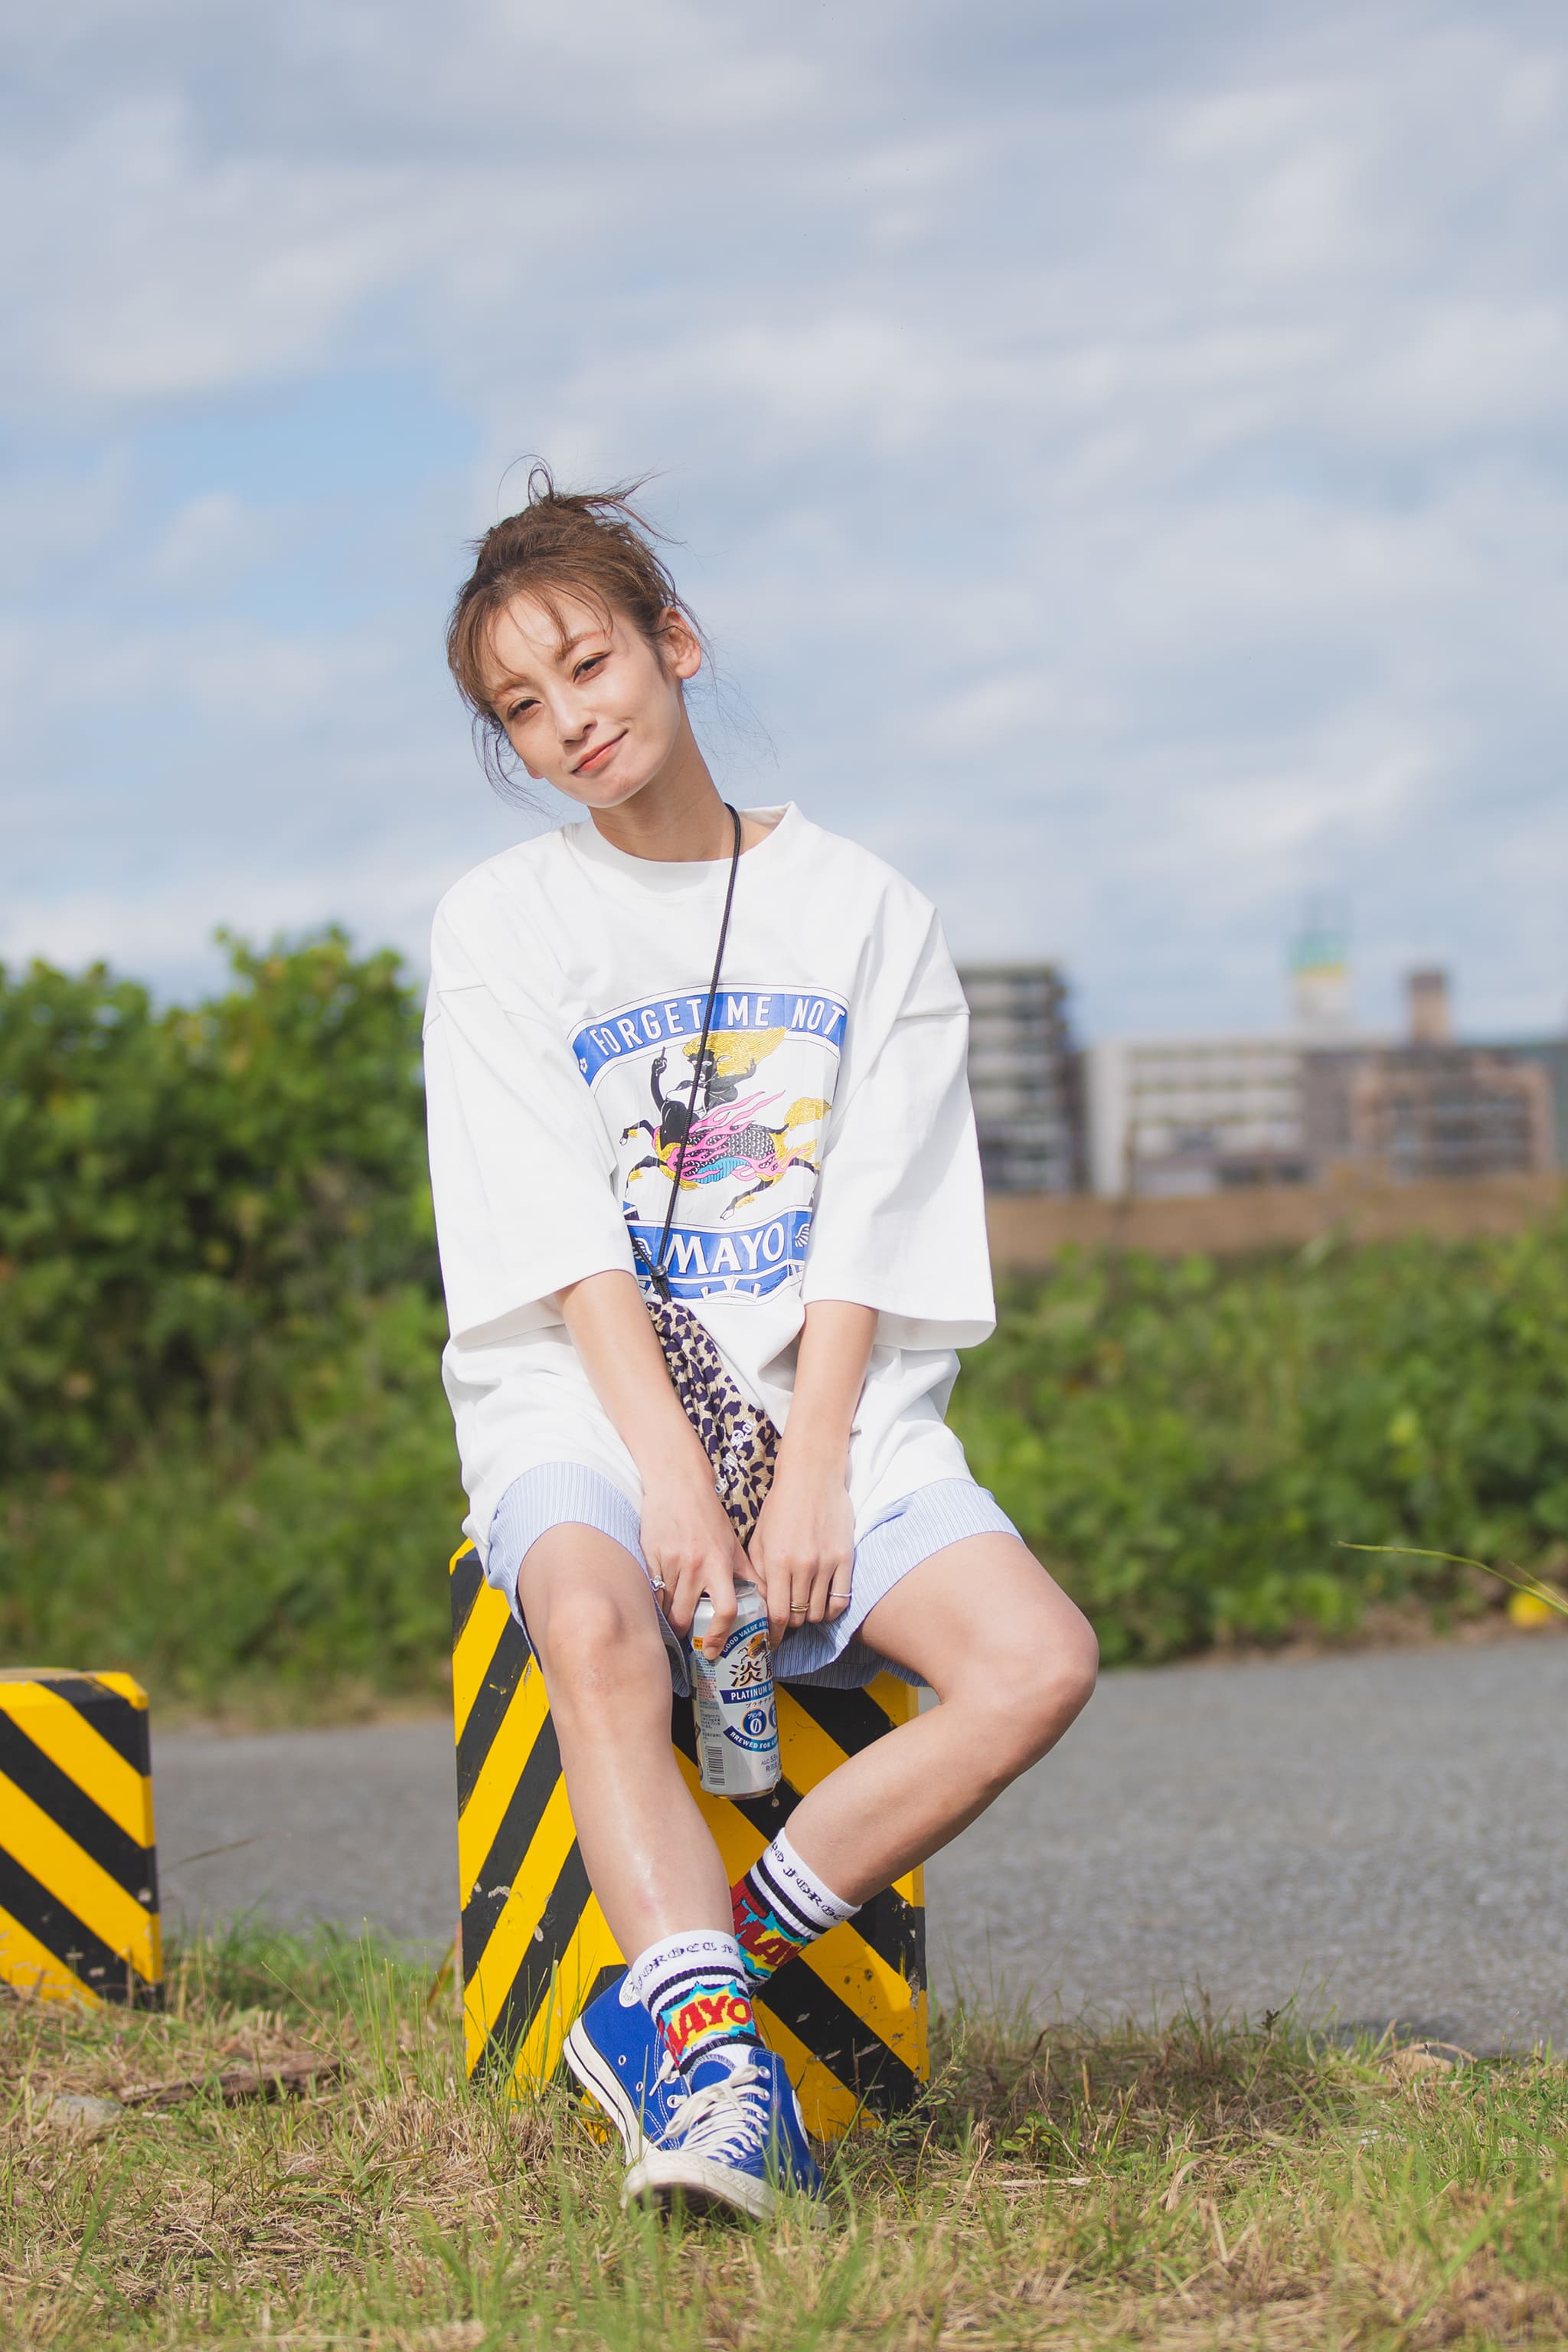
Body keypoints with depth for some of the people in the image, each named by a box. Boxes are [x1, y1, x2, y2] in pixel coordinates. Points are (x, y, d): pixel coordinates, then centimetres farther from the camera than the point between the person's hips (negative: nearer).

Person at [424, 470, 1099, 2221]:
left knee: (1037, 1663, -26)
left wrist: (809, 1478, -12)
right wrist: (672, 1470, -17)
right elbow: (562, 1240, -4)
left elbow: (869, 1239, 2)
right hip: (583, 1403, -2)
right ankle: (714, 2049, -45)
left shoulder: (864, 913, 10)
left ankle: (667, 2010, -24)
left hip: (832, 1400, 2)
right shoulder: (500, 927, 7)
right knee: (600, 1623, -37)